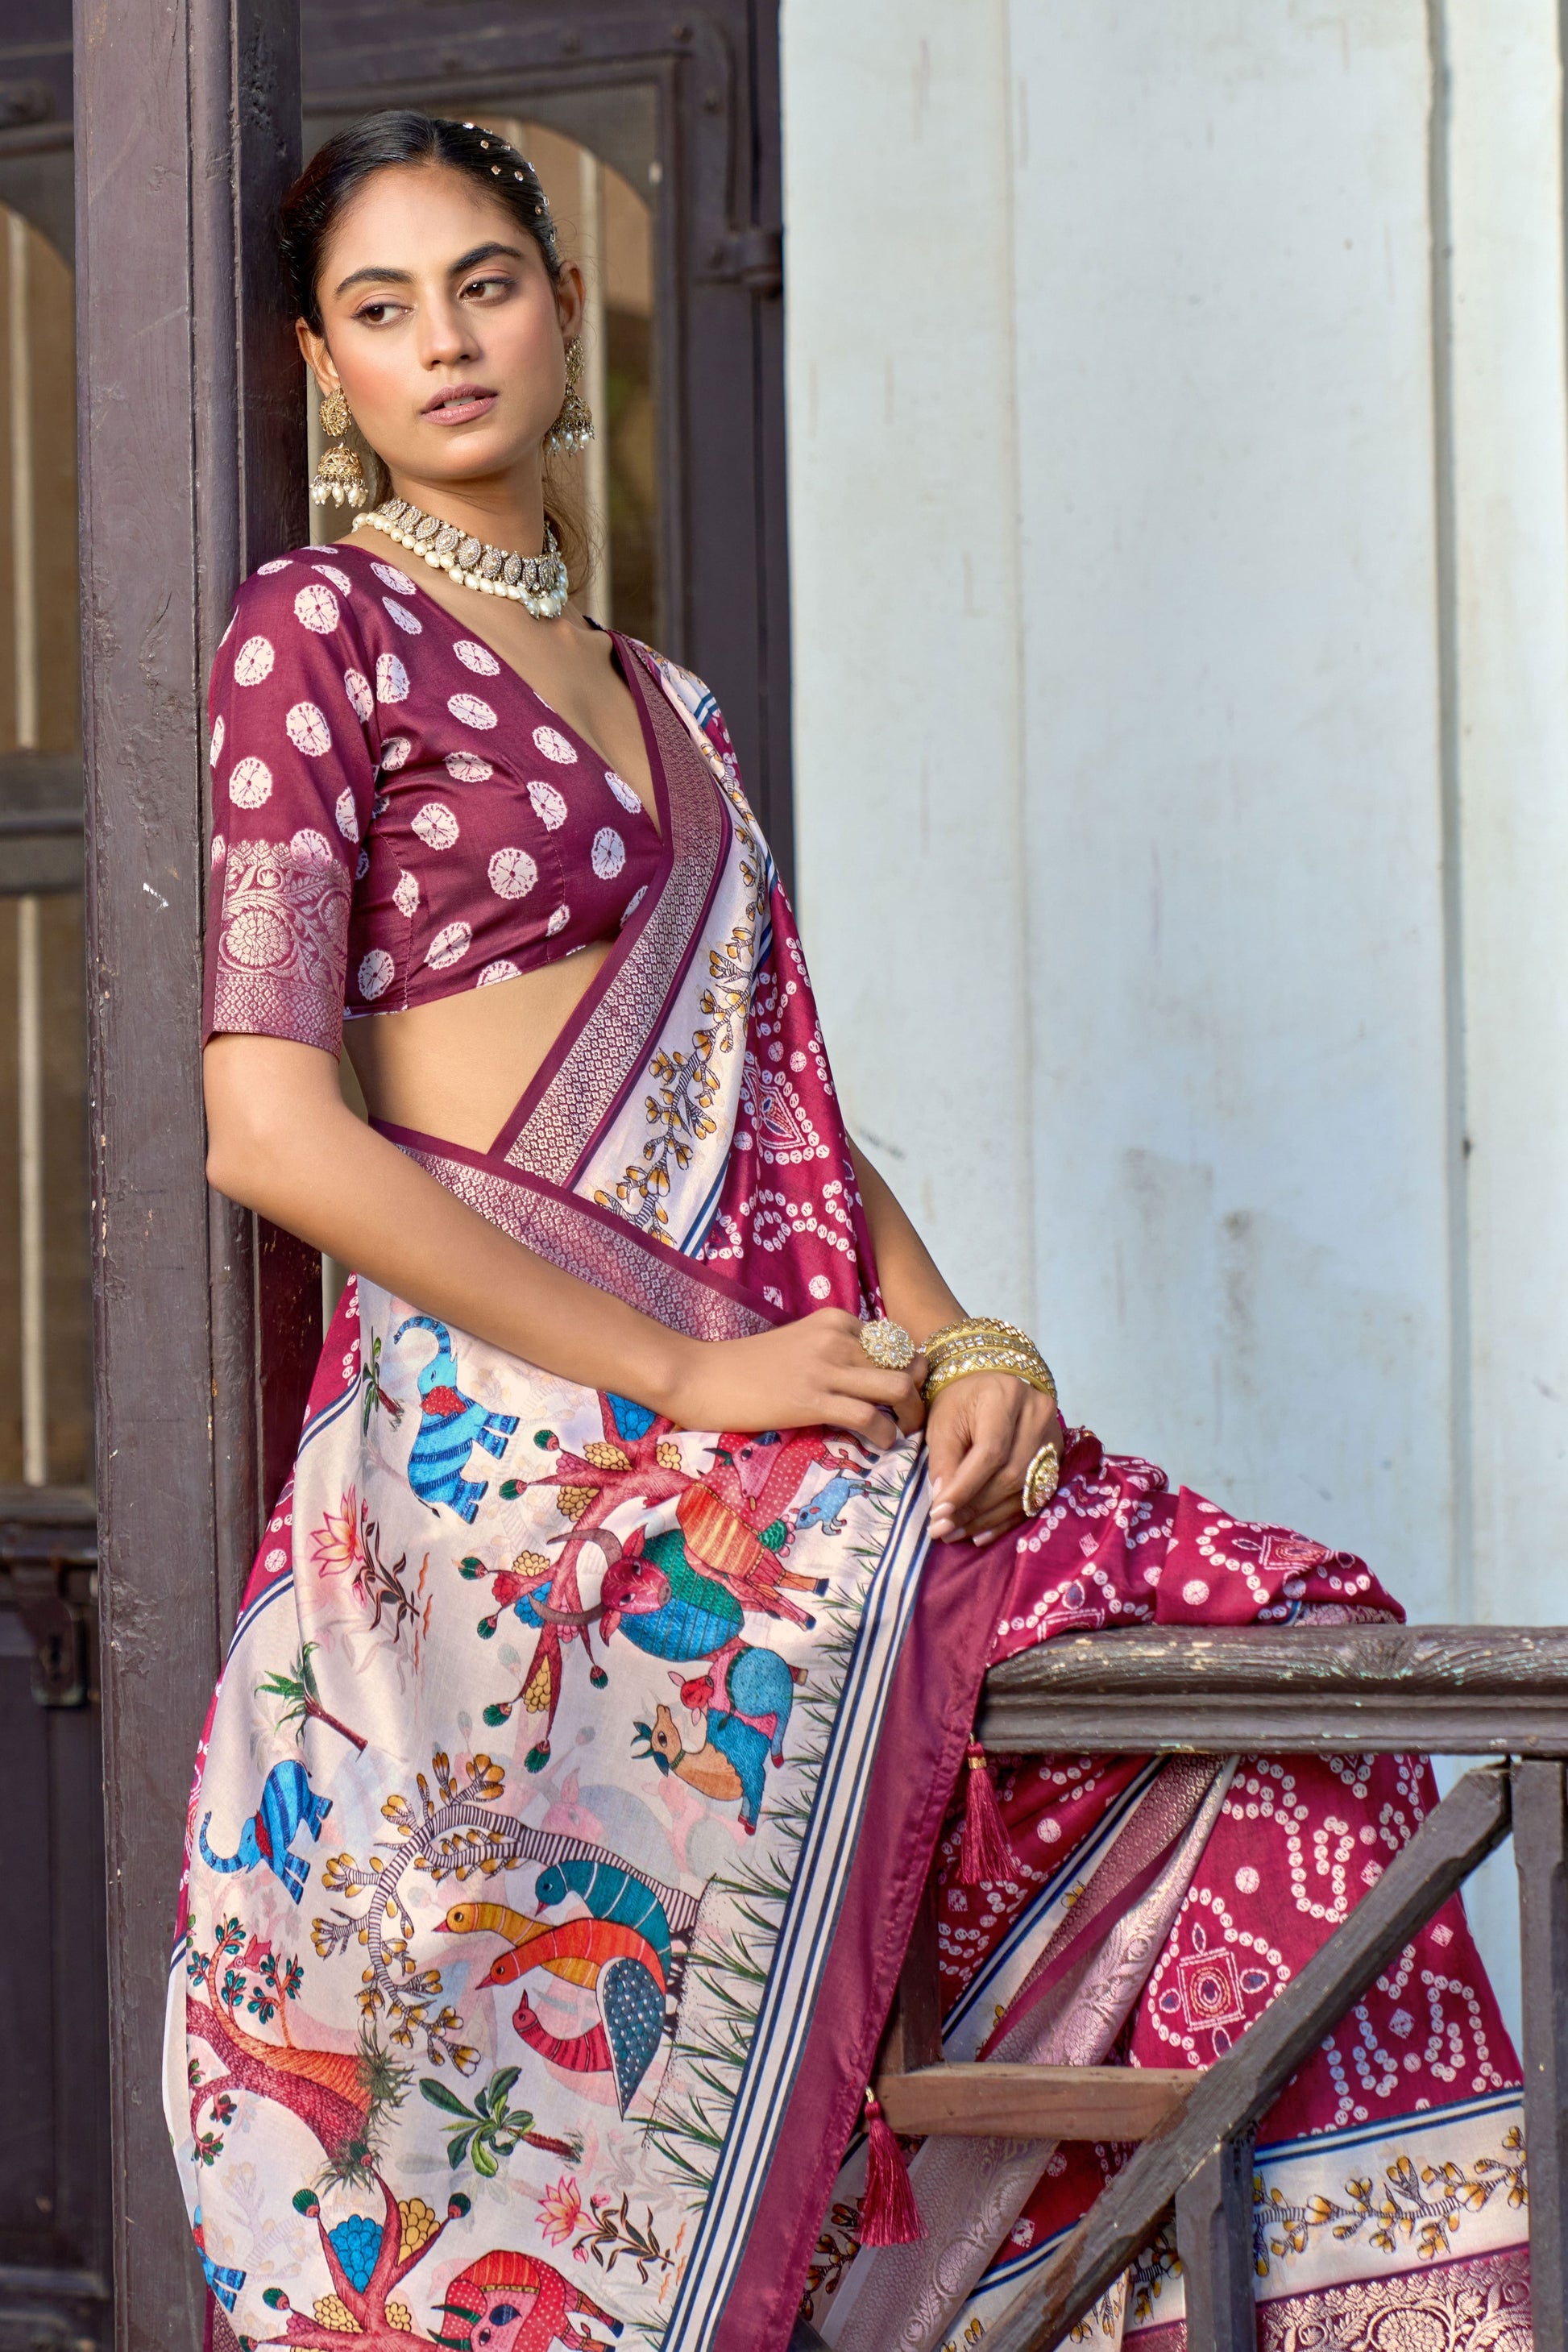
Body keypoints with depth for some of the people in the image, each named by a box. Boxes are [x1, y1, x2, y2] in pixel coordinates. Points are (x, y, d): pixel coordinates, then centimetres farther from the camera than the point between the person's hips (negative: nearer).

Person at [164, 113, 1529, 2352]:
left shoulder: (664, 705, 23)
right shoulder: (320, 628, 0)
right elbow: (271, 1127, -10)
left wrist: (946, 1334, -3)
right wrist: (683, 1373, -14)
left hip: (753, 1409, 6)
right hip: (512, 1427, -6)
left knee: (1272, 1629, -8)